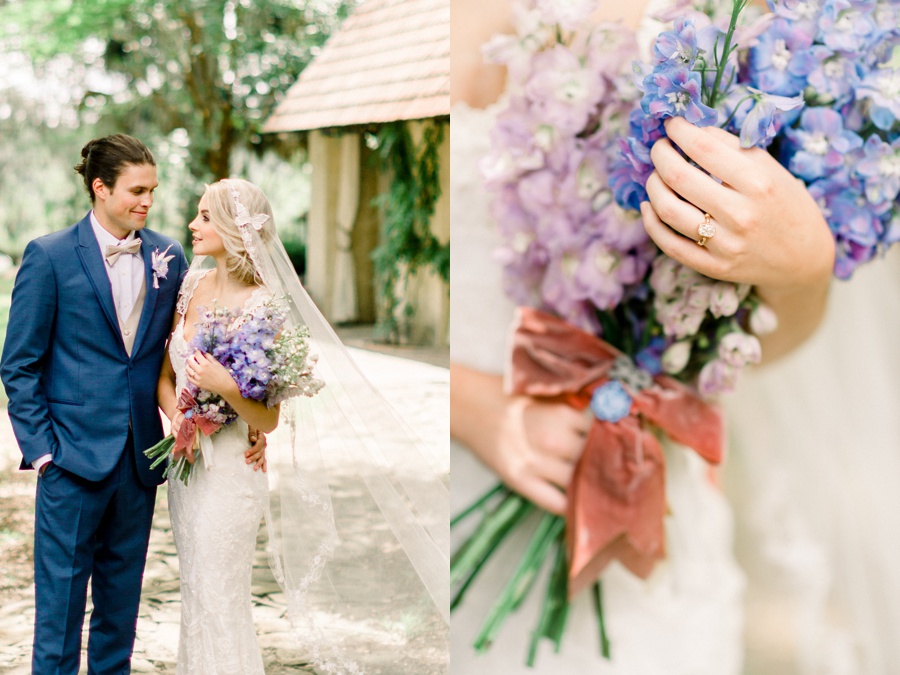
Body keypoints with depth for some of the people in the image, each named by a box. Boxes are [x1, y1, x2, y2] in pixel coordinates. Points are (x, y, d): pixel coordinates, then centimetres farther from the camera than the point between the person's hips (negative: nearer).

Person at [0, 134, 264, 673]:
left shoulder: (168, 256, 5)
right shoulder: (49, 256, -5)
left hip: (139, 457, 4)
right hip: (75, 453, -4)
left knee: (122, 593, 14)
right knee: (62, 593, 4)